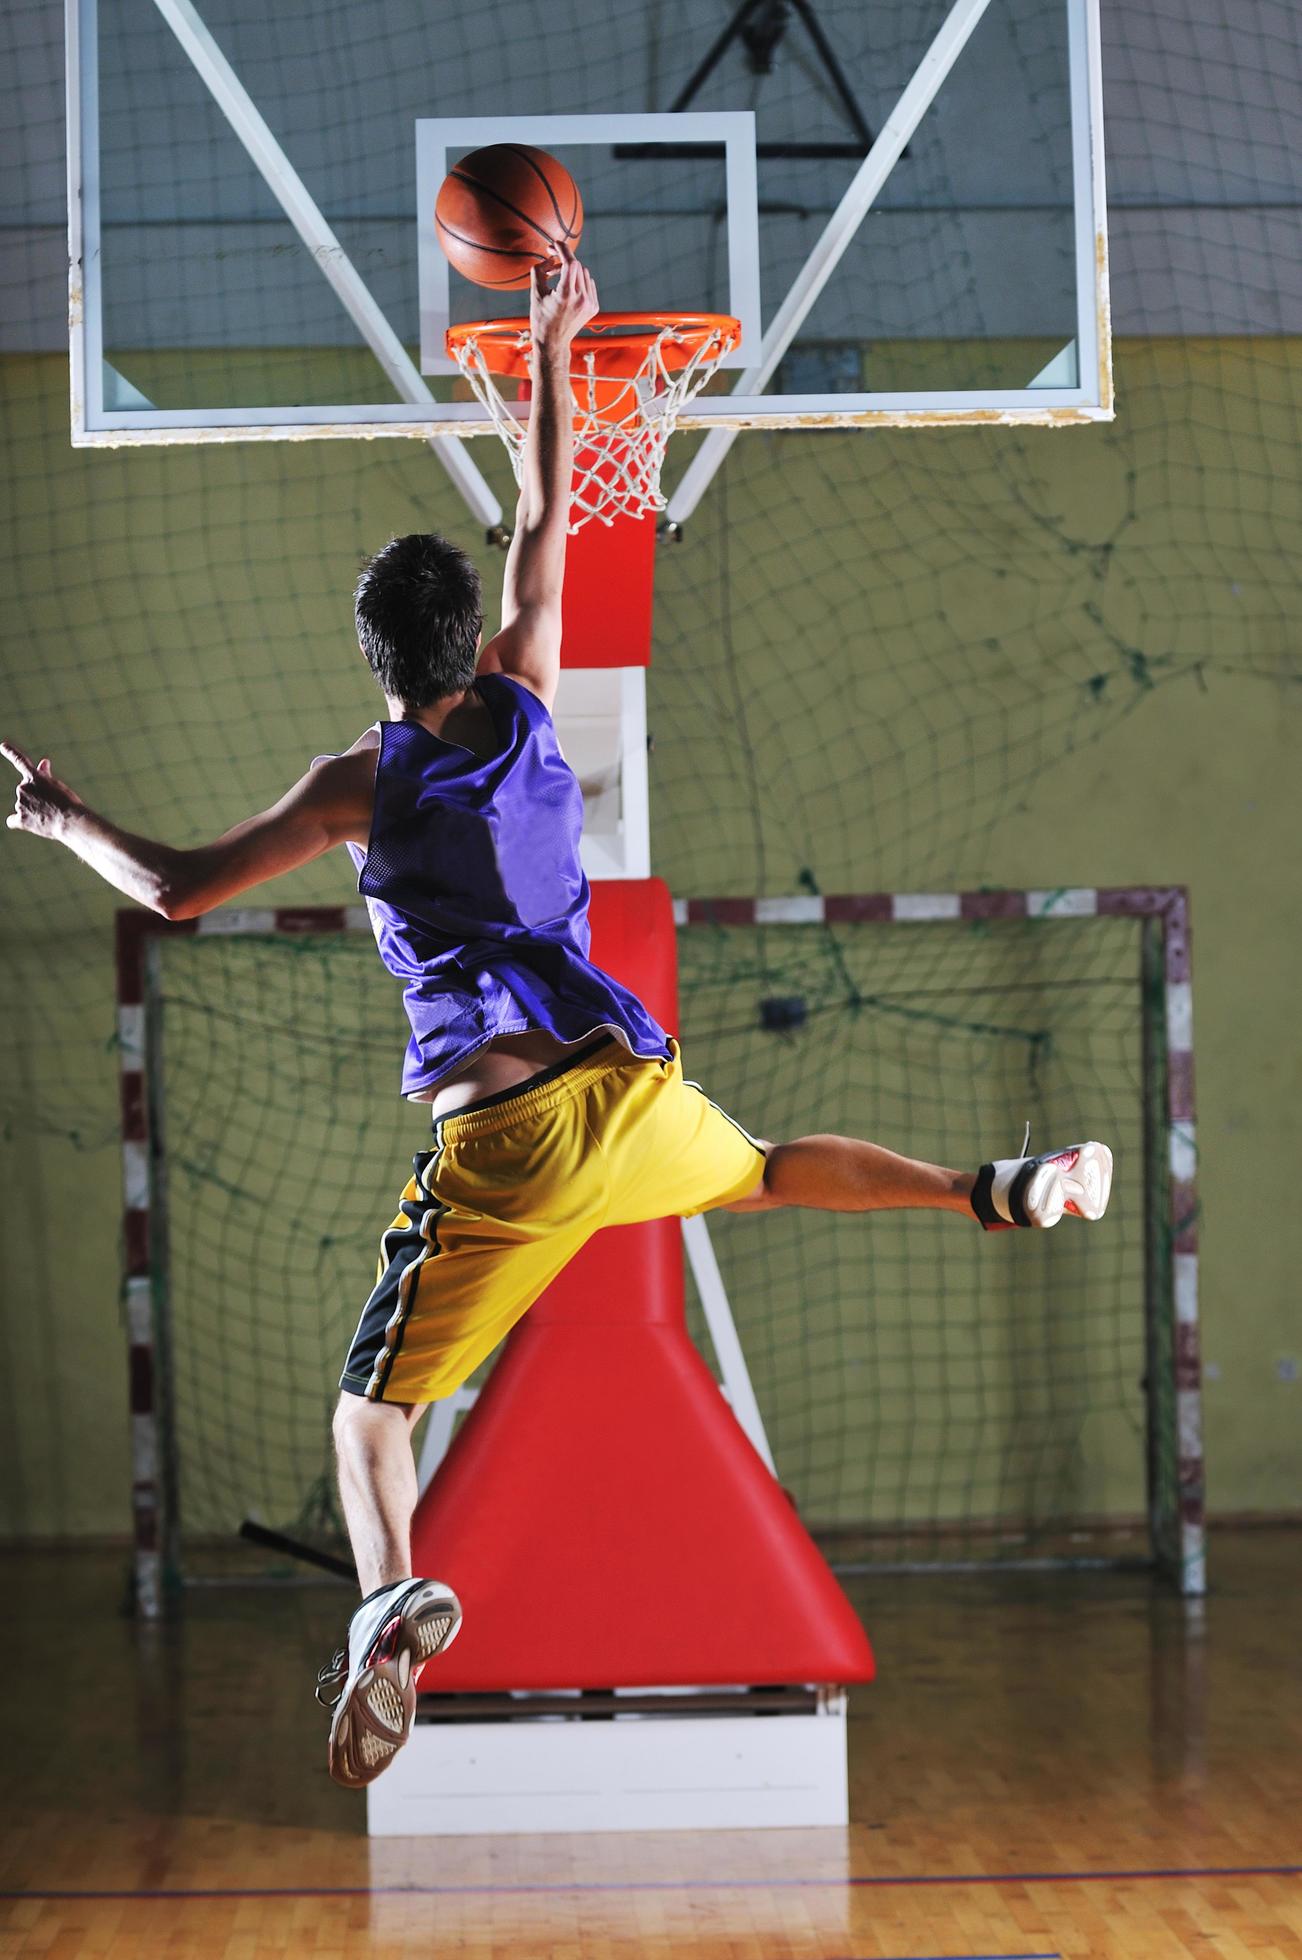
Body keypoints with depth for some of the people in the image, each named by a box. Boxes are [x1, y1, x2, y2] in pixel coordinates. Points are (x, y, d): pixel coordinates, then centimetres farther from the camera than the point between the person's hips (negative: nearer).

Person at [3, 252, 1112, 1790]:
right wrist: (550, 349, 28)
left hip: (504, 1131, -4)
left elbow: (181, 891, -4)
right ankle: (1004, 1191, 30)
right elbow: (545, 520, 19)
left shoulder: (361, 783, -4)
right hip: (630, 1080, 5)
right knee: (769, 1170, 38)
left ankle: (391, 1598, -29)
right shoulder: (523, 704, 6)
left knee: (371, 1410, -1)